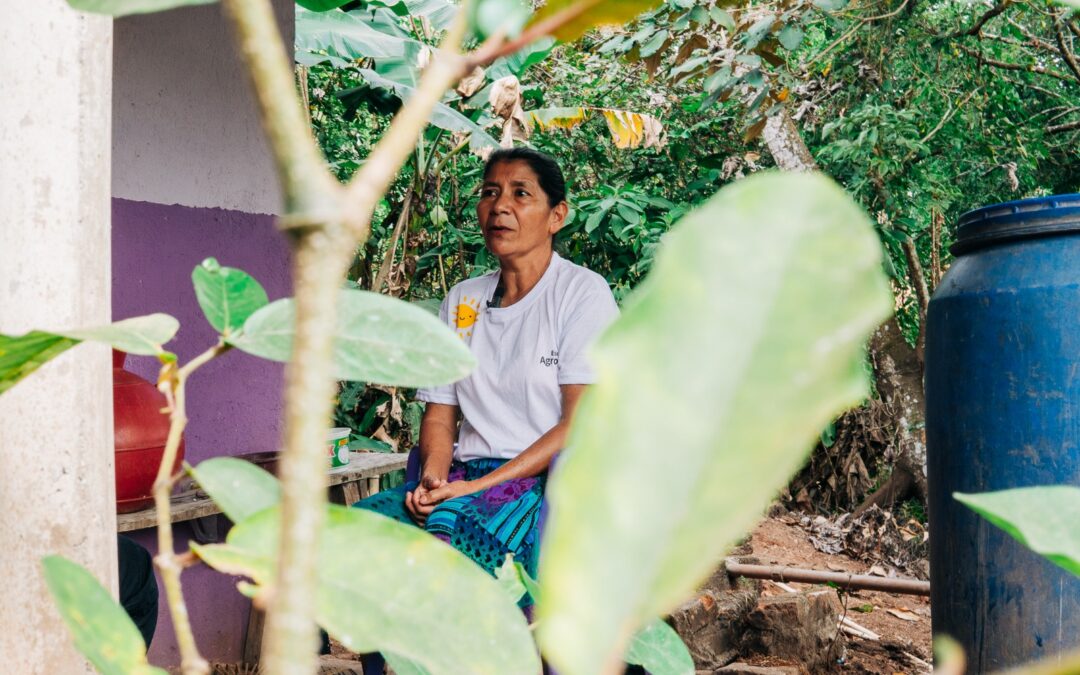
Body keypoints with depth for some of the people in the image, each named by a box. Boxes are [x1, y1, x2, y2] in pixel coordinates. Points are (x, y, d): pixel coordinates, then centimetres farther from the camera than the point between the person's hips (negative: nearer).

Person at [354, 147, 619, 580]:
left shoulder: (582, 292, 0)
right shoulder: (461, 301, 17)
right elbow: (439, 414, 16)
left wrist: (479, 486, -16)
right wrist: (433, 478, -7)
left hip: (546, 484, -5)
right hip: (463, 481, 5)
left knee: (442, 541, -36)